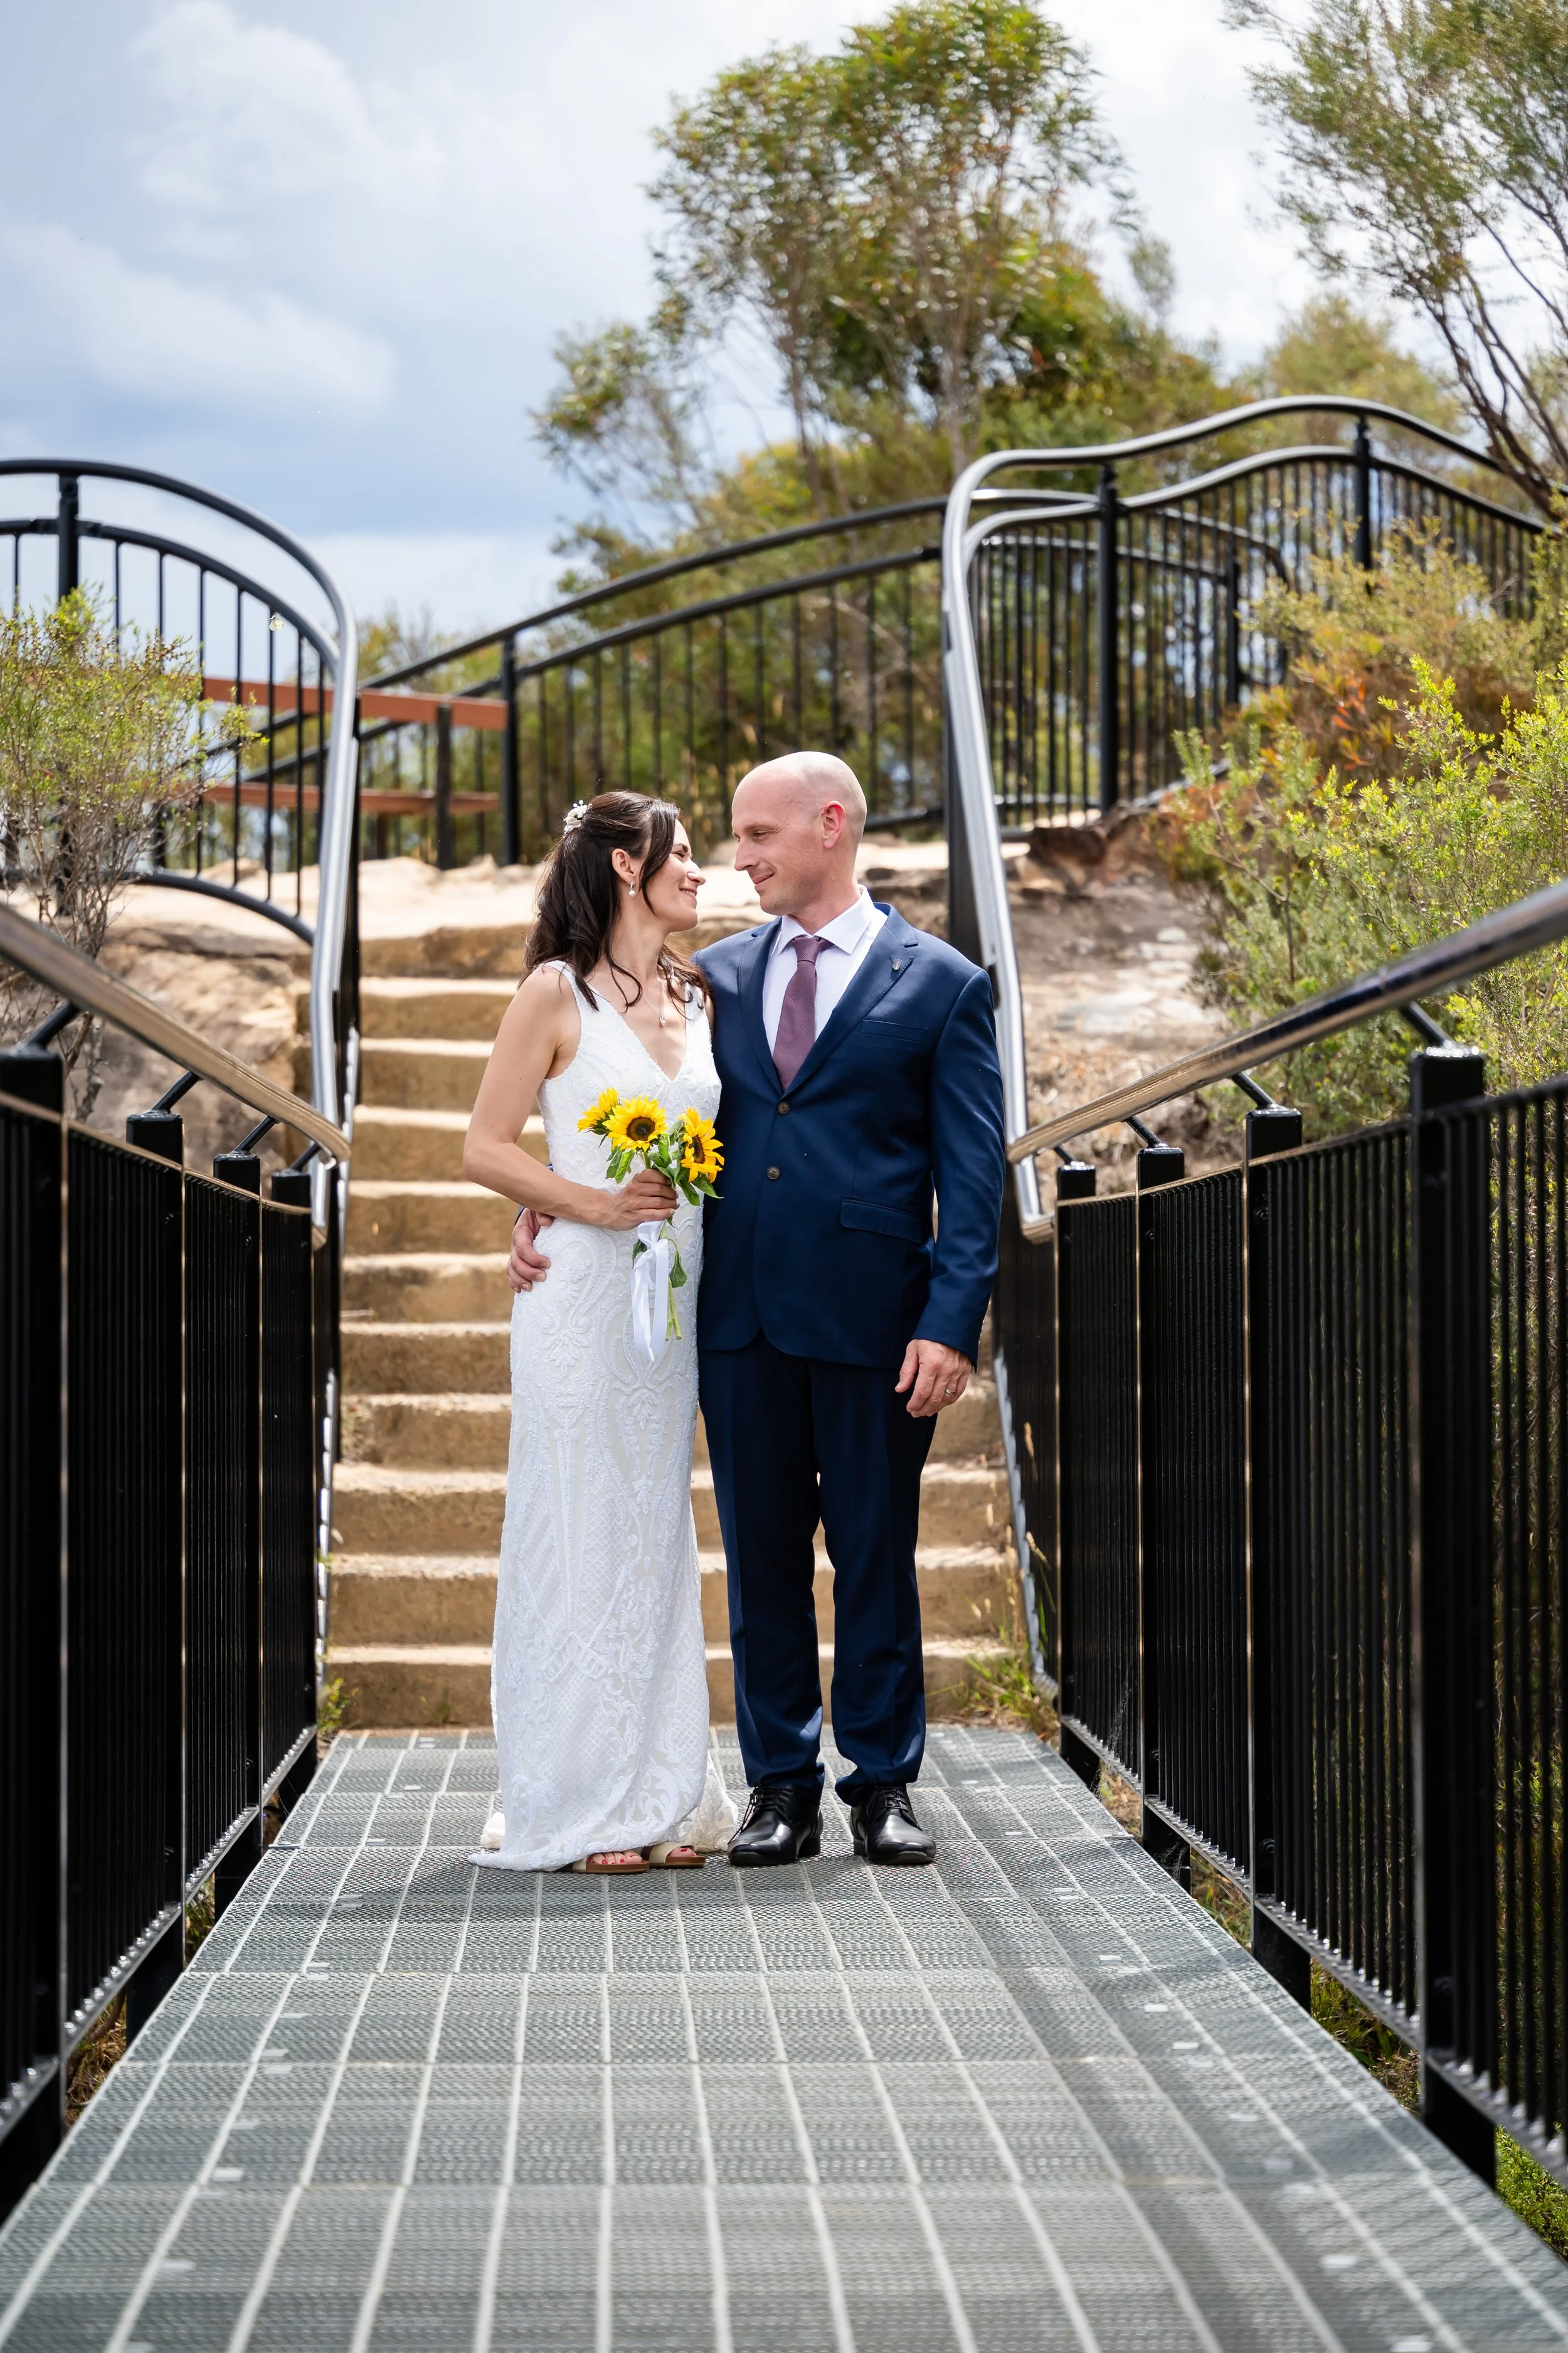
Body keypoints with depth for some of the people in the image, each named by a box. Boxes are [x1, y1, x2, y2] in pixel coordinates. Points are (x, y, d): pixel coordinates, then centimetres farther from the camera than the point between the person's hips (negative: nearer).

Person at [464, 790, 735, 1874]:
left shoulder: (697, 997, 13)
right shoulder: (557, 994, -4)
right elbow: (486, 1147, -6)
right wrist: (599, 1205, -15)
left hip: (676, 1297, 6)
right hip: (585, 1296, -6)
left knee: (658, 1530, 8)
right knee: (583, 1531, -3)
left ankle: (660, 1795, 12)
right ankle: (581, 1803, 1)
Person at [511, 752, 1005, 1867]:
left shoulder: (942, 985, 1)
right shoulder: (717, 975, 12)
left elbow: (973, 1177, -3)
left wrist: (952, 1324, -12)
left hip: (870, 1316, -3)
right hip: (741, 1315, 3)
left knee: (876, 1555, 4)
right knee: (762, 1555, 7)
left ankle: (885, 1784, 15)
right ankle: (782, 1787, 15)